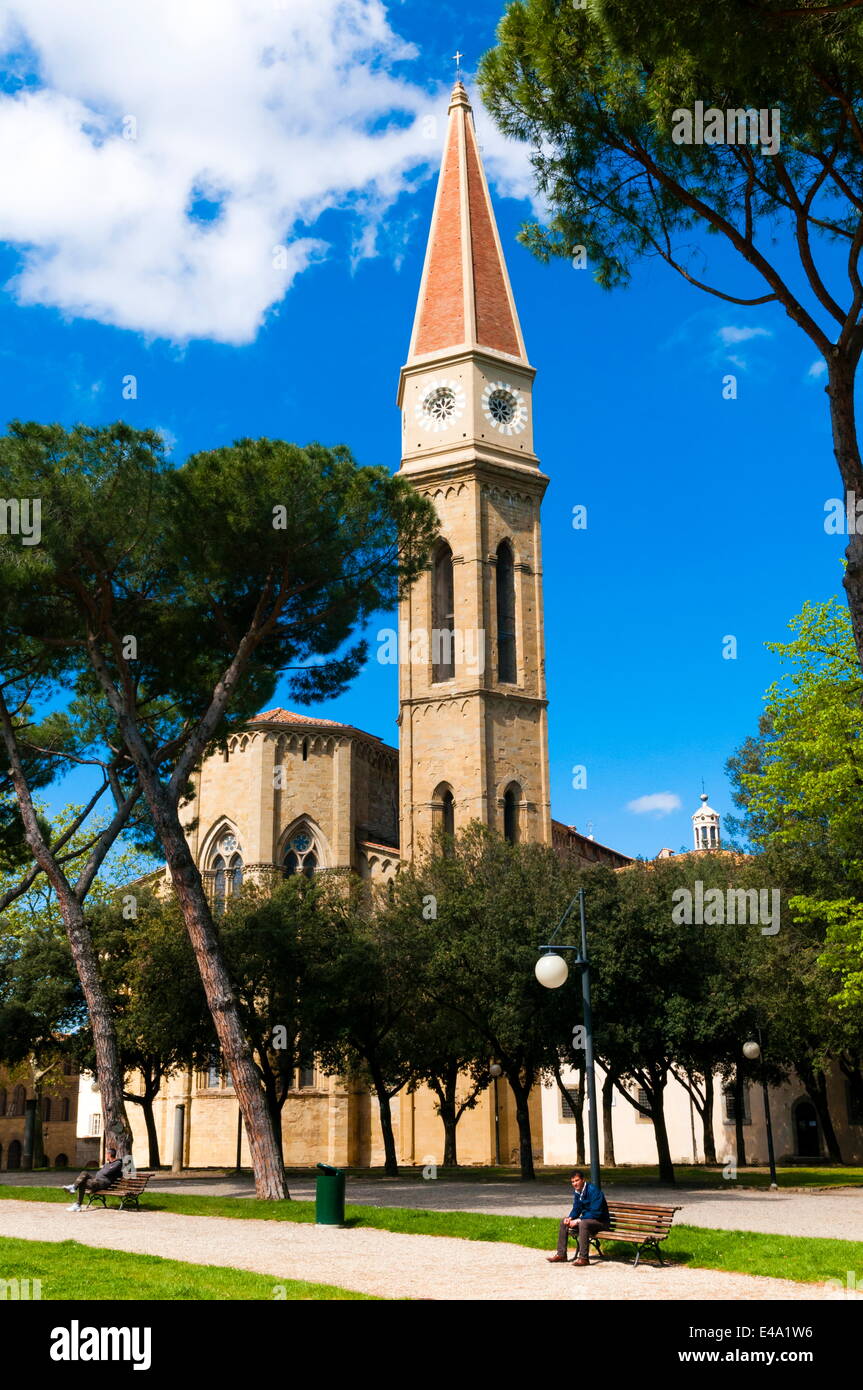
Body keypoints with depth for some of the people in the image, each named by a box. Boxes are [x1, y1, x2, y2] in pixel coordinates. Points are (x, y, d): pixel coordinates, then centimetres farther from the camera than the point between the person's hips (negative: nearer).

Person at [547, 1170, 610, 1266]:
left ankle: (583, 1258, -35)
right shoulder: (577, 1192, 3)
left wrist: (578, 1220, -25)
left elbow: (595, 1213, -26)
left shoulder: (593, 1191, -22)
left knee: (583, 1223, -37)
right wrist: (570, 1218, -10)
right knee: (564, 1222, 3)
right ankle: (561, 1254, 5)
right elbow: (576, 1209, 12)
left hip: (601, 1221, -9)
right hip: (587, 1219, 9)